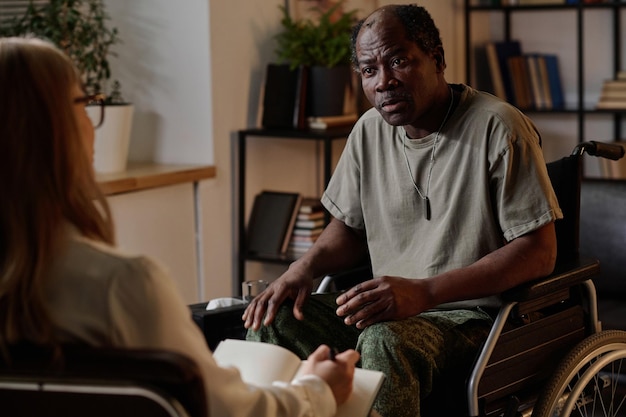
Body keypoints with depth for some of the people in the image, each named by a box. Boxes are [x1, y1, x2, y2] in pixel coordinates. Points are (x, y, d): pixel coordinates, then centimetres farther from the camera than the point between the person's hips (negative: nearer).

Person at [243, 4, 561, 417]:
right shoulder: (369, 130, 8)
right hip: (388, 308, 6)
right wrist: (305, 267, -4)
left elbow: (539, 252, -16)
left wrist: (423, 292, -25)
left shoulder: (497, 127, -12)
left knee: (385, 340, -36)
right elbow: (349, 227, 20)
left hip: (474, 314, -6)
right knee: (272, 320, -18)